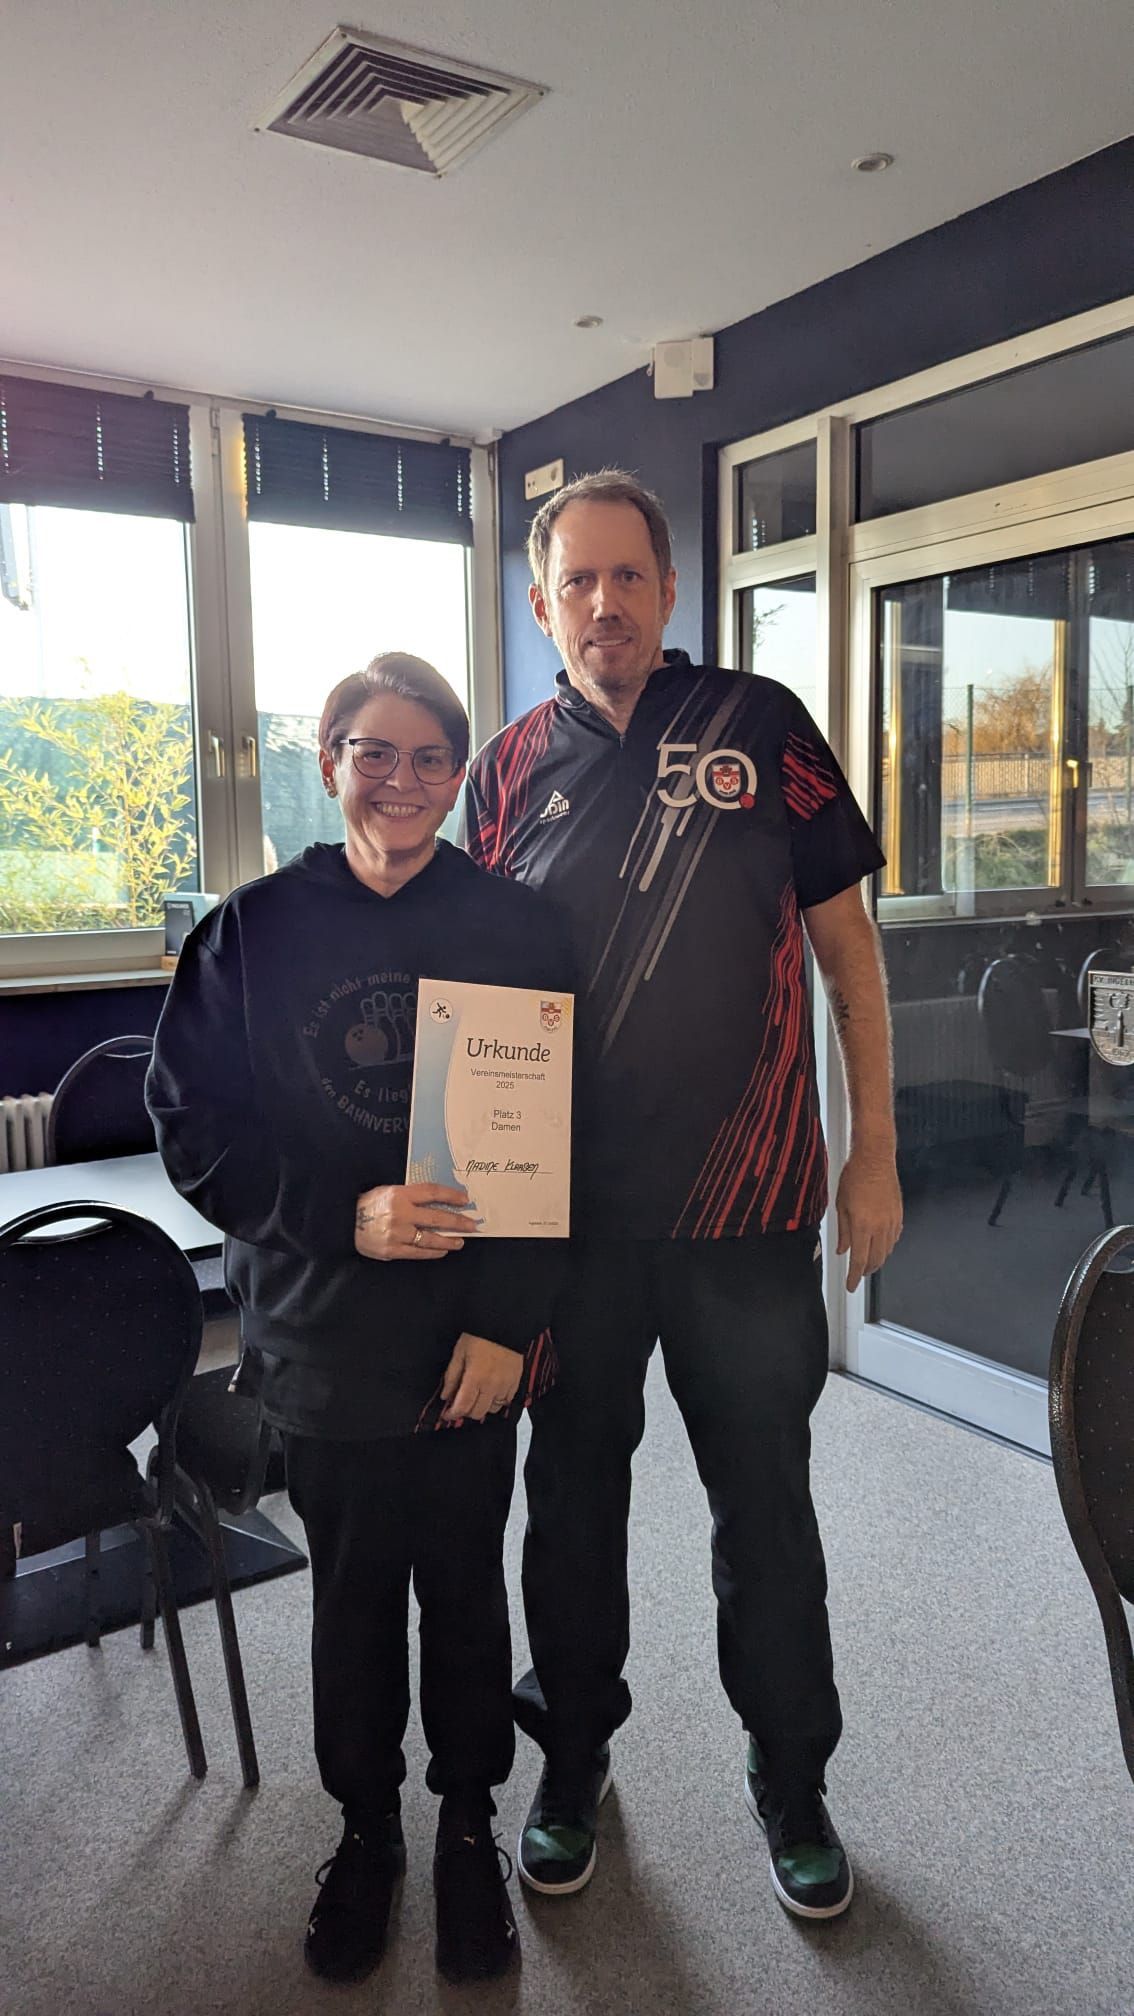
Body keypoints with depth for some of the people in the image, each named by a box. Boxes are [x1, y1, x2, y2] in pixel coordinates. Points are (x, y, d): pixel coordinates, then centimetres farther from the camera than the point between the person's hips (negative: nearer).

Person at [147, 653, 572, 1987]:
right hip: (319, 1336, 1)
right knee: (350, 1596, 17)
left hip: (470, 1339, 0)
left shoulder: (517, 929, -5)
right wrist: (345, 1216, -17)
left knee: (466, 1589, 15)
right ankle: (365, 1826, 42)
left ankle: (468, 1822, 40)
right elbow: (191, 1128, -4)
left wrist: (506, 1323, -11)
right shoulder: (253, 932, -2)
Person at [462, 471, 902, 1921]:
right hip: (568, 1214, 2)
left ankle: (792, 1781, 38)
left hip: (748, 1206, -1)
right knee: (572, 1491, 17)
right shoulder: (509, 769, 3)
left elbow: (844, 940, 1)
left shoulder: (759, 726, -1)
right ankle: (573, 1760, 41)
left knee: (765, 1503, 14)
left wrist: (874, 1150, -2)